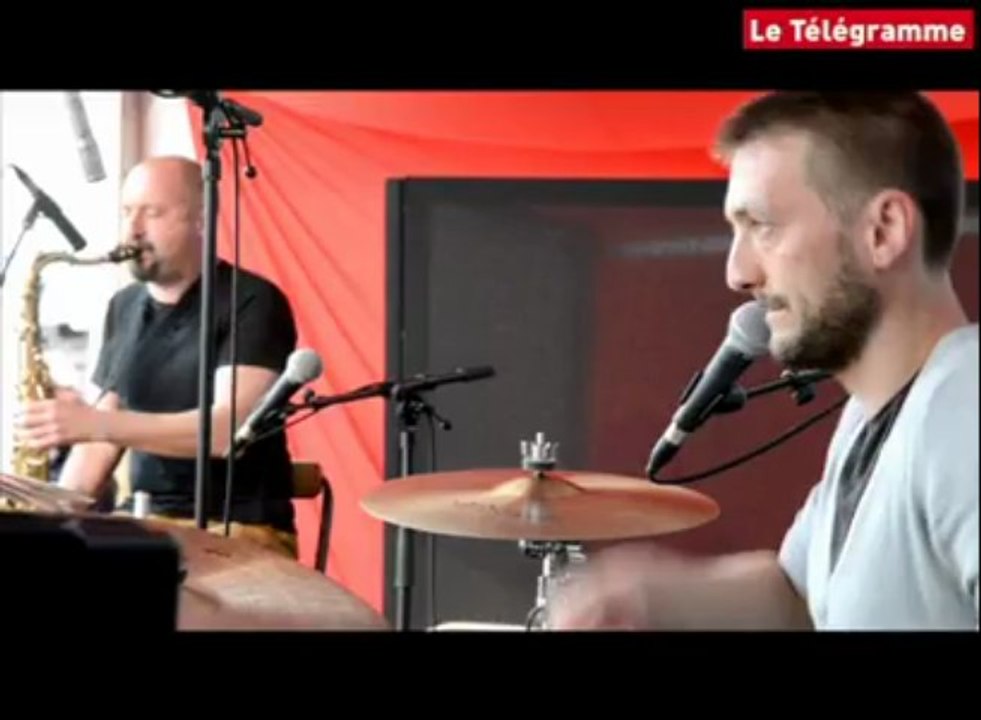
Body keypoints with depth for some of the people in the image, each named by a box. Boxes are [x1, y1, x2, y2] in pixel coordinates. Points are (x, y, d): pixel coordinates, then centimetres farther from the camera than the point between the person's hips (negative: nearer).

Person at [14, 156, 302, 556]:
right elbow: (107, 433, 14)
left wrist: (94, 422, -30)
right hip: (142, 520, 6)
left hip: (238, 530, -6)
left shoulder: (252, 303, -10)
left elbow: (226, 430, -22)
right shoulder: (124, 308, 12)